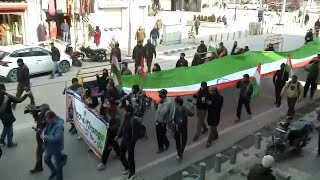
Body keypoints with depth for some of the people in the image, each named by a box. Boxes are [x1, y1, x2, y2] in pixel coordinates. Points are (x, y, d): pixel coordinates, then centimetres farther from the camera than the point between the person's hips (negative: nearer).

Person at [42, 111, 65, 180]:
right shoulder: (50, 122, -7)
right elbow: (47, 128, 12)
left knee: (58, 163, 13)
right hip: (49, 146, 9)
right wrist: (43, 133, -10)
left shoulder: (59, 126, -34)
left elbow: (57, 138, -41)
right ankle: (53, 171, 52)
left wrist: (46, 137, -32)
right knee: (46, 159, 27)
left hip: (56, 148, -9)